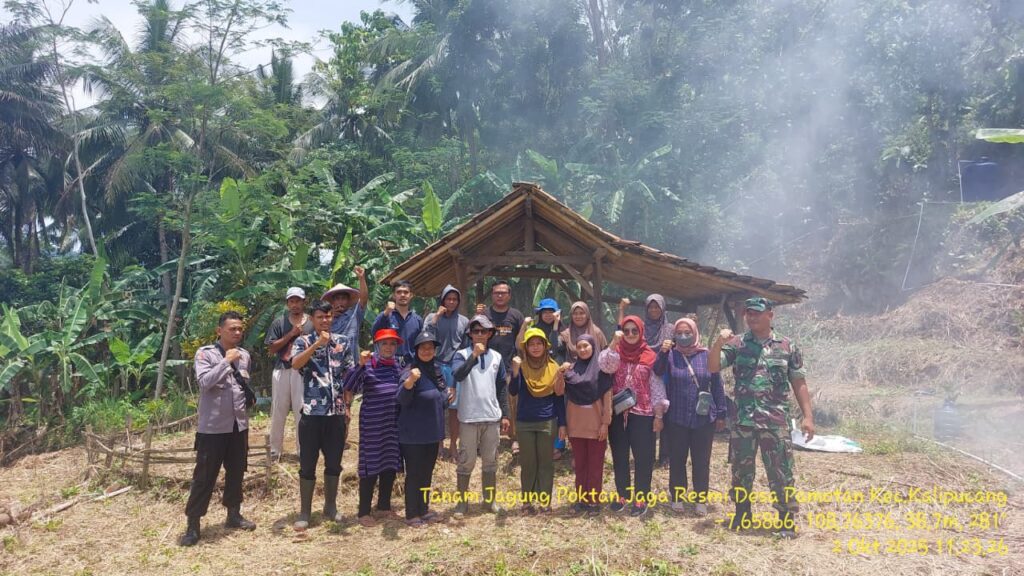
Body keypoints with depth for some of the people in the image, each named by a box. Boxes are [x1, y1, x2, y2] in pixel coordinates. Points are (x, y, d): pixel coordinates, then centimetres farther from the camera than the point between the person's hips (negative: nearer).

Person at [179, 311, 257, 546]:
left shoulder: (245, 355, 8)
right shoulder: (205, 353, -9)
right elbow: (204, 381, -23)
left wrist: (250, 397, 9)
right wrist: (226, 361, -21)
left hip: (239, 424, 6)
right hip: (213, 426, -6)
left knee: (236, 471, 15)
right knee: (205, 475, -1)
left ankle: (233, 514, 31)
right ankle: (193, 525, 9)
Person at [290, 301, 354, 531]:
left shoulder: (343, 342, 9)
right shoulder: (303, 342, 0)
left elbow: (348, 376, 11)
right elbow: (295, 364, -21)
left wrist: (347, 406, 6)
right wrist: (318, 343, -30)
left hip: (337, 412, 3)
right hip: (312, 412, -3)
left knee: (334, 463, 12)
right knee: (308, 464, 3)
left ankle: (330, 507, 27)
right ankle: (304, 512, 14)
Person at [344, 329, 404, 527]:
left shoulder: (400, 364, 10)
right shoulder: (368, 364, -5)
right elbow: (349, 386, -18)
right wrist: (361, 364, -28)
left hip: (395, 422, 5)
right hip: (373, 422, -5)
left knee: (391, 463, 13)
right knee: (371, 464, -1)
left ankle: (384, 505, 28)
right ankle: (364, 512, 8)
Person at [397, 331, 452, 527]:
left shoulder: (436, 369, 7)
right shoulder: (411, 370, -17)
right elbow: (403, 400, -31)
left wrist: (447, 395, 7)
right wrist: (409, 382, -46)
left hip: (433, 431, 8)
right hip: (413, 434, -8)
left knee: (427, 472, 17)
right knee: (414, 474, 2)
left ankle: (424, 509, 31)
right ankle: (411, 515, 14)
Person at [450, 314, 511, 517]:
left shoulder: (496, 357, 7)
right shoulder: (462, 355, -4)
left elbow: (502, 388, 11)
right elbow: (458, 375, -24)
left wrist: (505, 415, 9)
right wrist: (474, 355, -30)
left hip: (492, 417, 4)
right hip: (469, 417, -3)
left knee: (490, 461, 12)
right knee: (466, 461, 3)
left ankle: (490, 500, 23)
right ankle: (462, 501, 13)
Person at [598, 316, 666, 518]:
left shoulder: (650, 356, -1)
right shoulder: (616, 352, 4)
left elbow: (657, 387, -1)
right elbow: (605, 366, -18)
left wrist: (659, 415, -4)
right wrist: (614, 342, -25)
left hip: (642, 414, -2)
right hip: (618, 413, 3)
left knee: (643, 457, 1)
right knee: (619, 456, 11)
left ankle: (641, 498, 13)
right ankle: (623, 495, 24)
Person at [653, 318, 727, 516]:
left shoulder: (706, 355, 0)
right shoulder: (671, 355, -1)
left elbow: (716, 385, 4)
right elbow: (657, 372, -19)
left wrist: (721, 414, 3)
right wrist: (662, 353, -36)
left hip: (704, 419, 0)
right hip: (676, 419, 0)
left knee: (701, 460, 8)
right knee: (677, 459, 9)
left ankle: (701, 499, 22)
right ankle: (677, 497, 24)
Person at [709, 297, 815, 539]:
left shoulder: (787, 346, 4)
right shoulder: (736, 344, 4)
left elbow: (799, 383, 5)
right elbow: (712, 367, -6)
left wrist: (808, 416, -1)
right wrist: (718, 343, -22)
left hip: (776, 422, -1)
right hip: (743, 422, 1)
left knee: (781, 473, 2)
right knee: (741, 472, 11)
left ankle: (788, 521, 15)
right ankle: (741, 515, 26)